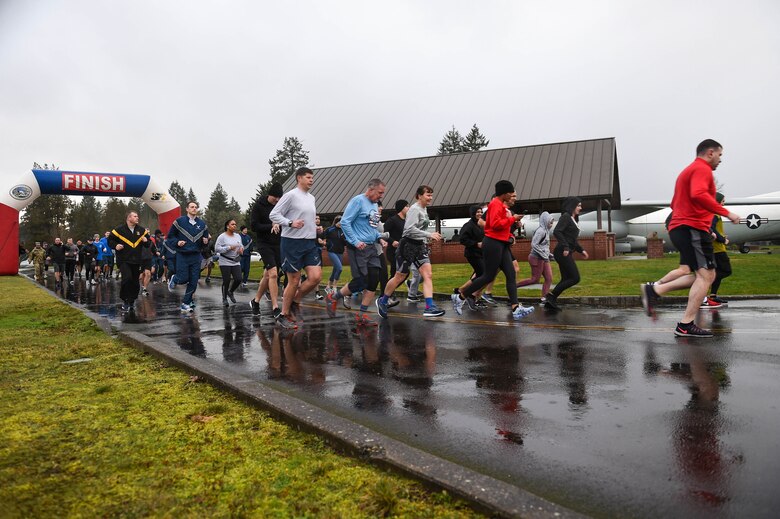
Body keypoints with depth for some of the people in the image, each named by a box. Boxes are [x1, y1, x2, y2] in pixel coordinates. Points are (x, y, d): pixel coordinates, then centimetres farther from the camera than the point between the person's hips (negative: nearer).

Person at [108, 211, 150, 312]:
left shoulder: (142, 230, 7)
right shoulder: (120, 230, -5)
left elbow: (148, 245, 15)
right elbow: (110, 240, 5)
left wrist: (146, 241, -6)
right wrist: (115, 246, -13)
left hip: (136, 261, 5)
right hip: (124, 260, -4)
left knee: (135, 283, 8)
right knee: (127, 278, -22)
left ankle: (131, 303, 25)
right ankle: (125, 300, -5)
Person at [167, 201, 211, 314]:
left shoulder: (202, 224, 7)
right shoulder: (179, 221, -3)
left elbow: (205, 240, 15)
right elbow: (170, 236, 4)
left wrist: (206, 241, -7)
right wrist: (177, 242, -14)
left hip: (196, 256, 3)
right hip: (182, 255, -3)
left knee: (193, 282, 2)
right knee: (184, 279, -5)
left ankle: (186, 303, 16)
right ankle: (174, 279, 32)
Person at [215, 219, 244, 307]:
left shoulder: (238, 236, 10)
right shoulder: (222, 237, -8)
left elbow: (241, 245, 24)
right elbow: (217, 248, -13)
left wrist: (241, 248, 0)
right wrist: (229, 248, -20)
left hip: (236, 262, 5)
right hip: (225, 262, -5)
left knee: (238, 279, -5)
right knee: (226, 281, -3)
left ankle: (230, 292, 25)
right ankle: (224, 298, 15)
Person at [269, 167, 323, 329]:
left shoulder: (312, 198, 16)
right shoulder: (291, 195, -7)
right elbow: (273, 214, -9)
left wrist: (315, 228, 12)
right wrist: (290, 223, -21)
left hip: (310, 243, 7)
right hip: (292, 242, -7)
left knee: (316, 277, -6)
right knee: (294, 280, -1)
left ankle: (295, 301, 17)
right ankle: (284, 315, 16)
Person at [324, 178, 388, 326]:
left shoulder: (375, 205, 15)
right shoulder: (358, 201, -10)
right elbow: (344, 222, -15)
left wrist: (379, 237, 8)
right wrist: (355, 241, -19)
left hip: (371, 247, 8)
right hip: (358, 248, -8)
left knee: (374, 280, 1)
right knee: (361, 281, -9)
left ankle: (362, 314, 10)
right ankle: (333, 297, 14)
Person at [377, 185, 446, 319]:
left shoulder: (424, 209, 13)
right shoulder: (414, 209, -14)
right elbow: (410, 229, -24)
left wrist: (426, 239, 12)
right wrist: (429, 235, -23)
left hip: (420, 246, 8)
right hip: (408, 245, -8)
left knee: (428, 275, -6)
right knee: (400, 277, 2)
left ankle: (429, 307, -11)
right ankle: (382, 301, 22)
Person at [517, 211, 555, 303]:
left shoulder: (546, 231, 13)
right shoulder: (540, 231, -15)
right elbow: (534, 244, -22)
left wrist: (549, 254, 13)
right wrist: (544, 255, -20)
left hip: (544, 259, 9)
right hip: (537, 258, -9)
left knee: (549, 279, 2)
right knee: (535, 279, -3)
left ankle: (544, 298, 5)